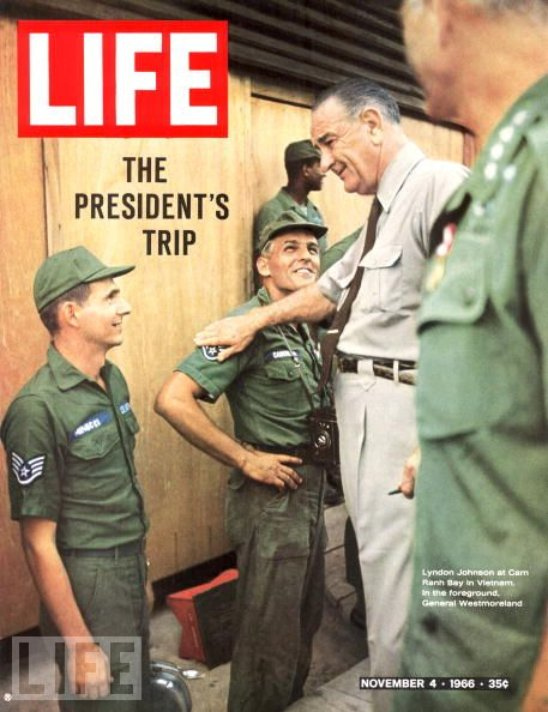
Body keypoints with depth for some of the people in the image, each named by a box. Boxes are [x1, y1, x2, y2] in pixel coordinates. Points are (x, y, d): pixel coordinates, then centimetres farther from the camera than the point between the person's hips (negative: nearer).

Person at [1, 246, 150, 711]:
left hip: (132, 571, 8)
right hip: (87, 585, -8)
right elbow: (38, 542, -19)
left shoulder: (113, 378, 2)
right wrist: (80, 646, -16)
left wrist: (139, 572, 16)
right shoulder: (39, 408, -22)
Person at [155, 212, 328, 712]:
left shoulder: (306, 327, 9)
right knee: (270, 636, 3)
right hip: (272, 497, -9)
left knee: (306, 620, 24)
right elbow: (173, 400, -28)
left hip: (310, 491, 9)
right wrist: (246, 459, -22)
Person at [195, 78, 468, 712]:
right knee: (379, 556, 16)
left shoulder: (439, 183, -11)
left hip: (402, 403, -9)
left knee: (396, 582, -3)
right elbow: (328, 290, 31)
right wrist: (251, 322, 33)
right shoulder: (384, 210, 19)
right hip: (359, 398, 9)